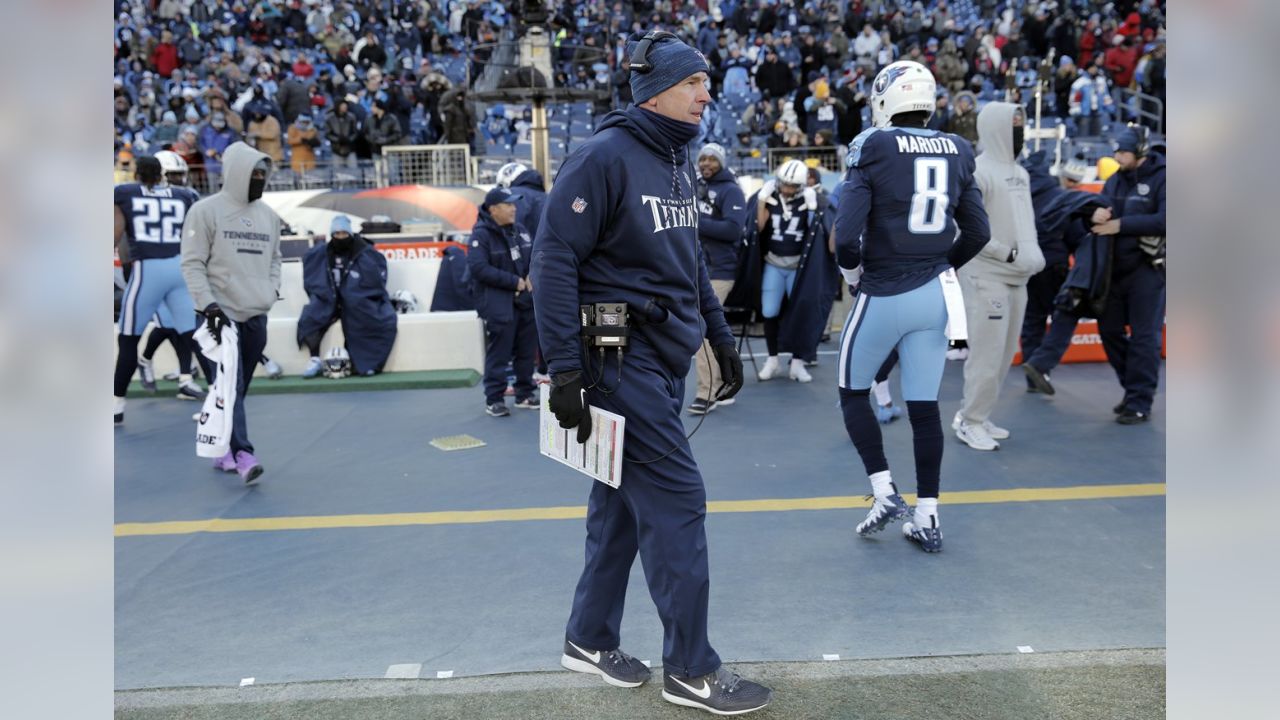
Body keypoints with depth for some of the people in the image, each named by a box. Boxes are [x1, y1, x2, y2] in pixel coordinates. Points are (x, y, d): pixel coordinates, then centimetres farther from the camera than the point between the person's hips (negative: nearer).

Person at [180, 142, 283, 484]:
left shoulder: (268, 215, 13)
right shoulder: (206, 211, -4)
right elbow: (192, 263, -7)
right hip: (223, 315, -6)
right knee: (230, 387, -11)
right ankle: (243, 455, -15)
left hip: (257, 316, 6)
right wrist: (208, 305, -15)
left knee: (238, 388, 12)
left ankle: (222, 449, 24)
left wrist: (272, 290, 8)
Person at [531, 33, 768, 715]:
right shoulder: (604, 156, -14)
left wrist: (720, 336, 19)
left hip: (665, 359, 9)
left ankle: (590, 639, 29)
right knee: (676, 499, -5)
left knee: (624, 497, 14)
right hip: (620, 354, -9)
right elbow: (554, 259, -17)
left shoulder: (676, 161, 13)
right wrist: (564, 370, -21)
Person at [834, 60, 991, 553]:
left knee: (853, 391, 15)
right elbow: (978, 232, 8)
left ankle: (884, 493, 8)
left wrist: (851, 270, 2)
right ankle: (927, 517, 17)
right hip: (934, 296, 5)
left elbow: (847, 232, -17)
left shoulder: (872, 148, -10)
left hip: (883, 297, -5)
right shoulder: (956, 152, 6)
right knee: (925, 405, 11)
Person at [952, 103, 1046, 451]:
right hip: (986, 276, -9)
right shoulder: (977, 172, -12)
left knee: (1005, 353, 13)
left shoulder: (1020, 173, 15)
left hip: (1016, 278, 9)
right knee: (987, 353, -6)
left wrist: (1032, 252, 2)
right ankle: (971, 422, 7)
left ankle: (973, 415, 24)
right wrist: (1010, 254, -16)